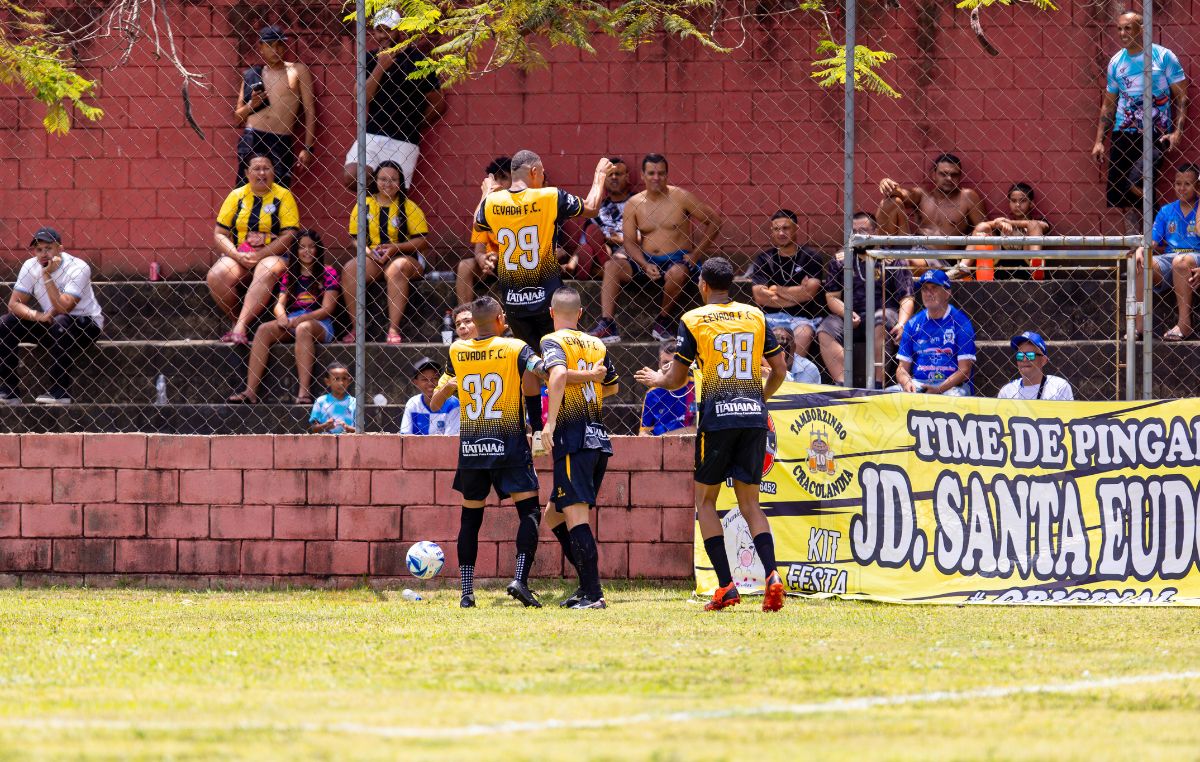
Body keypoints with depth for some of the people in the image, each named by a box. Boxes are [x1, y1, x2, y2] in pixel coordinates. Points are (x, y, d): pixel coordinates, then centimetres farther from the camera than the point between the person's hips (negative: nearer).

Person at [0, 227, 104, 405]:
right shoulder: (30, 266, -7)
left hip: (88, 325, -5)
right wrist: (38, 316, -28)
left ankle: (59, 393, -30)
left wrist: (47, 276, -33)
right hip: (49, 323, 5)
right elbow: (14, 303, -11)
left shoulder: (77, 268, -22)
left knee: (60, 324, -38)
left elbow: (63, 308, -31)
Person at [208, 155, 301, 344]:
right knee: (215, 276, -27)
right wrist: (237, 255, -12)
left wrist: (259, 256, -16)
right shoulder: (236, 196, 8)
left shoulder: (282, 196, 1)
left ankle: (240, 326, -42)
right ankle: (237, 320, -10)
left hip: (271, 256, -3)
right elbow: (219, 234, 7)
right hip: (238, 256, 3)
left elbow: (290, 235, -7)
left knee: (267, 272, -37)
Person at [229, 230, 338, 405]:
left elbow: (327, 309, -5)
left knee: (303, 328, -39)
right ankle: (250, 391, -33)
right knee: (264, 329, -25)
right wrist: (281, 317, -16)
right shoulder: (289, 275, 18)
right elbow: (280, 303, 9)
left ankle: (304, 392, -48)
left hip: (319, 323, -4)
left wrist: (299, 320, -18)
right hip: (291, 323, 4)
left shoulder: (328, 273, 4)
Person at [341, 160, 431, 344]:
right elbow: (356, 237, 8)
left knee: (396, 268, -37)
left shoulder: (408, 207, 1)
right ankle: (356, 328, -25)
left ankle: (394, 329, -40)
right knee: (350, 268, -26)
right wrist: (368, 251, -13)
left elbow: (422, 241, -3)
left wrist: (396, 248, -17)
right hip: (373, 258, 3)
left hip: (404, 257, -3)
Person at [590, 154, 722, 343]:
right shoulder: (633, 204, 4)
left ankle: (663, 321, -12)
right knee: (611, 265, -20)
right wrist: (645, 265, -17)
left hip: (677, 260, -3)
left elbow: (714, 221, 0)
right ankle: (607, 326, -28)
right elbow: (629, 241, 1)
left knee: (676, 273, -37)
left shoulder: (680, 198, -3)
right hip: (646, 261, 3)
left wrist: (696, 255, -7)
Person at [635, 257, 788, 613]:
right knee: (750, 504, 9)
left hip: (717, 418, -3)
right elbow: (779, 371, 12)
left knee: (705, 501, 10)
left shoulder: (693, 320, 0)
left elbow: (676, 379, 2)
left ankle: (726, 585, -2)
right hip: (754, 417, 3)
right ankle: (771, 574, -15)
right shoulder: (756, 316, 10)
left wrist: (656, 380, 25)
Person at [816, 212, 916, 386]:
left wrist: (902, 324, -18)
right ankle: (842, 383, -37)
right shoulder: (840, 260, 15)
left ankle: (878, 383, -36)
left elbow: (906, 298, 1)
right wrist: (847, 313, -13)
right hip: (850, 316, 3)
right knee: (825, 331, -26)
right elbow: (832, 297, 9)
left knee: (881, 322, -38)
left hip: (883, 312, -3)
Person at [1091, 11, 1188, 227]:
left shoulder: (1163, 57, -2)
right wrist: (1099, 141, 11)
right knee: (1115, 194, 0)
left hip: (1155, 135, -5)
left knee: (1135, 185, -23)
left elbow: (1181, 96, -1)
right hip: (1123, 134, 5)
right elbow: (1108, 104, 18)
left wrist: (1177, 132, -13)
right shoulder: (1116, 62, 11)